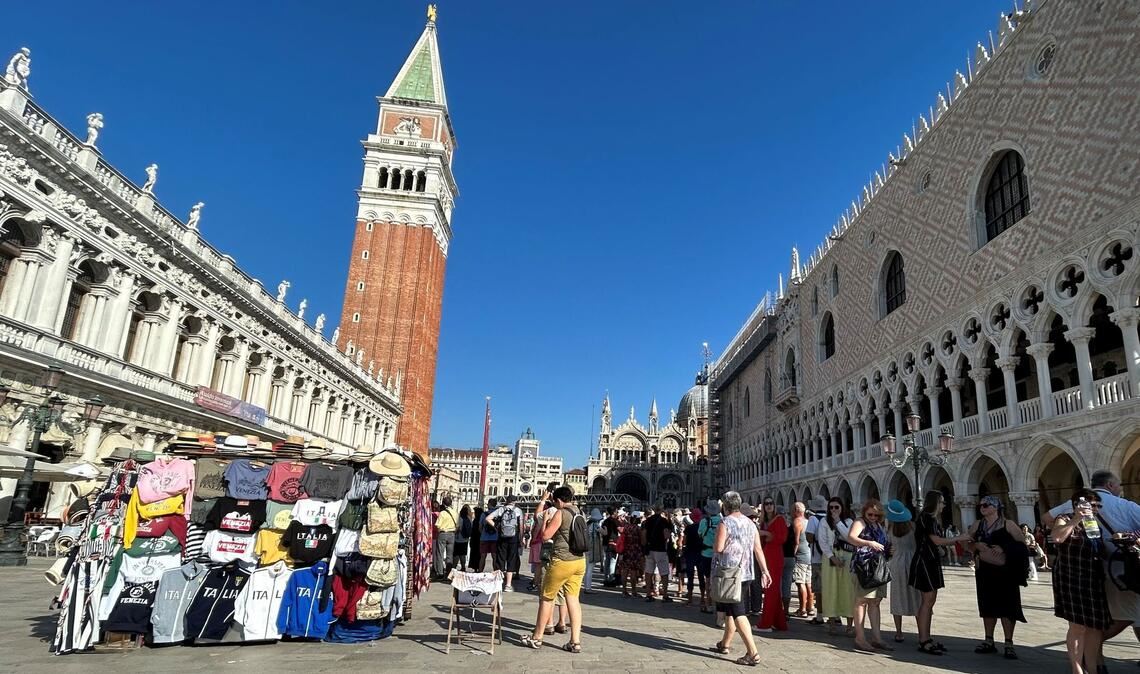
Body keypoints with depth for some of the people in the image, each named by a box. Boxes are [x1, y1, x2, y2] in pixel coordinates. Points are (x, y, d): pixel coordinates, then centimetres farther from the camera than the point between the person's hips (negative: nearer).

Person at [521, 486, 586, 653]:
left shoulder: (560, 513, -12)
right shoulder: (579, 513, 10)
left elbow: (545, 535, -11)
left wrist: (545, 520, 5)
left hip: (562, 562, -6)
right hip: (580, 561, 7)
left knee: (546, 598, 8)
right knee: (573, 599, 7)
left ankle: (537, 638, 19)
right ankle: (575, 642, 2)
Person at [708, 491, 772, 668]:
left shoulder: (725, 523, -12)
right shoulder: (750, 523, 8)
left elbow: (718, 548, -18)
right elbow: (758, 549, 6)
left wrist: (714, 544, 3)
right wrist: (765, 571, 7)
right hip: (746, 573, 8)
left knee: (737, 612, -7)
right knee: (730, 609, 20)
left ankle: (753, 653, -13)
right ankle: (724, 644, 31)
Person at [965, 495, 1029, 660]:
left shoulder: (1008, 524, -4)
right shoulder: (977, 525, 9)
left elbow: (1022, 544, -7)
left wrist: (1003, 548, -19)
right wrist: (977, 546, -10)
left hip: (1005, 571, -4)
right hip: (984, 571, 4)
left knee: (1007, 606, -3)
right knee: (987, 604, 9)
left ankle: (1009, 644, 6)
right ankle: (989, 641, 18)